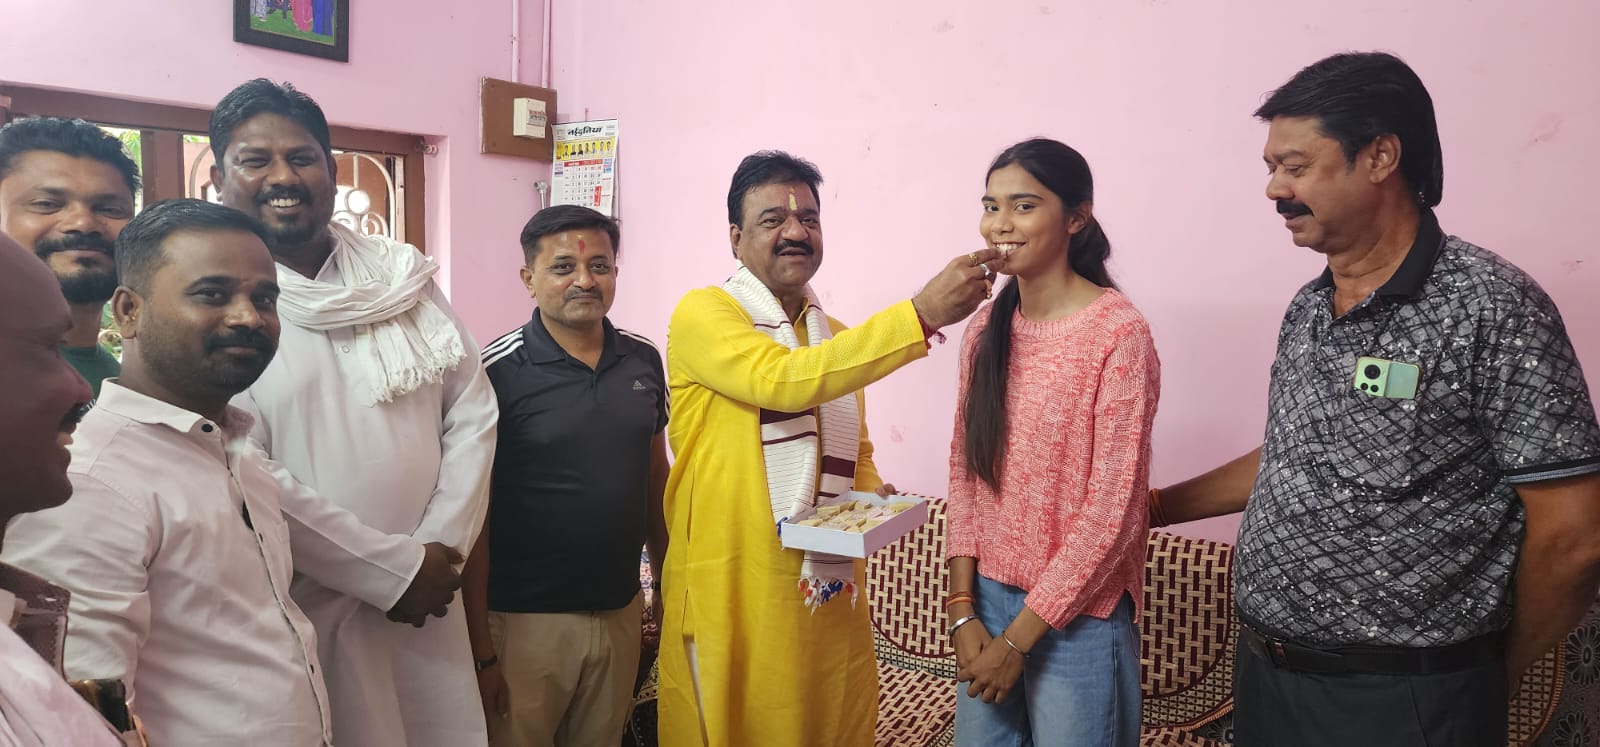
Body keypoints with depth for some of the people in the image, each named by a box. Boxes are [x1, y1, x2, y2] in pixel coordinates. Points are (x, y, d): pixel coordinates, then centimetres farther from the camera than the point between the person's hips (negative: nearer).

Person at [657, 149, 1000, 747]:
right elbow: (783, 381, -27)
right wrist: (921, 314, -29)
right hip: (734, 599, -6)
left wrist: (873, 491, 1)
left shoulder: (836, 338, 15)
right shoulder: (703, 314, -8)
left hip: (830, 594, 6)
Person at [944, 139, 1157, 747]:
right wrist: (963, 610, -1)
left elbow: (1112, 507, -16)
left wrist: (1018, 637, -13)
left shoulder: (1118, 333, -15)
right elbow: (964, 472, 5)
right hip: (986, 596, 5)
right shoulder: (985, 329, 2)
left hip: (1077, 616, -5)